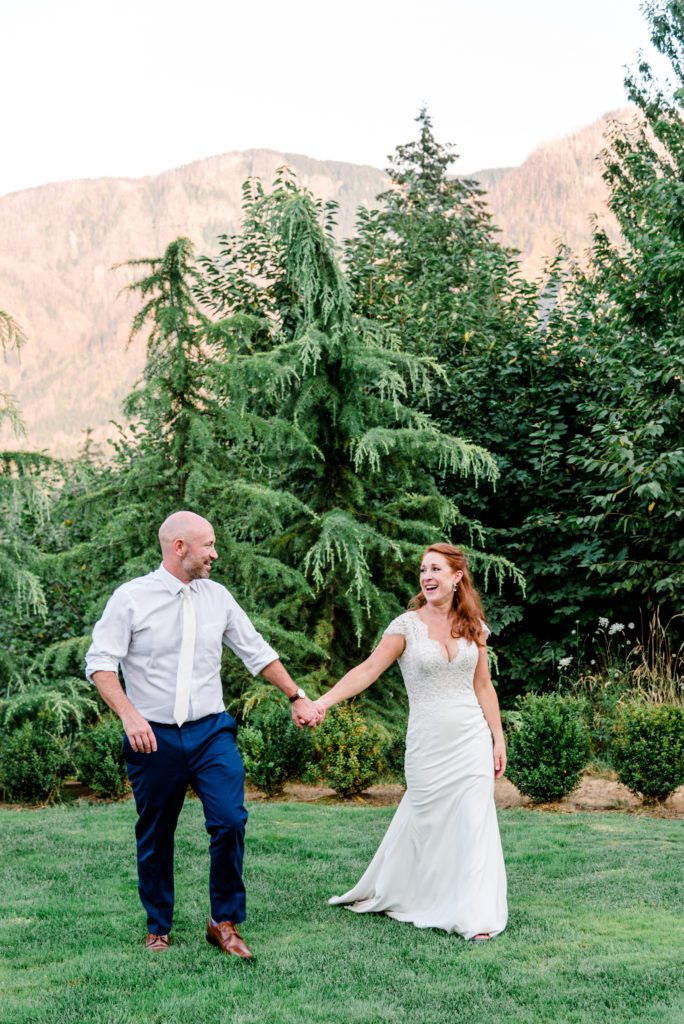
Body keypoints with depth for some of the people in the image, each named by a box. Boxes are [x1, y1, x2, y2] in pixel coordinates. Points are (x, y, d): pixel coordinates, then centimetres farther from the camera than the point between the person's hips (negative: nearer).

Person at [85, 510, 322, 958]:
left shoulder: (218, 597, 6)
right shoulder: (131, 598, -5)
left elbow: (258, 653, 16)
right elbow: (100, 662, -8)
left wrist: (297, 697, 17)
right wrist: (130, 715, -20)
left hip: (211, 732, 2)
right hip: (154, 737, -2)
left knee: (230, 821, -13)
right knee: (155, 838, 8)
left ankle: (225, 923, 4)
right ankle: (158, 929, 27)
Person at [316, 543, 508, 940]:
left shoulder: (473, 626, 6)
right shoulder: (407, 625, -5)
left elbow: (484, 687, 10)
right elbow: (368, 670, -13)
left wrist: (499, 739, 7)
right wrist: (321, 702, -25)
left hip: (472, 740, 2)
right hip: (428, 743, -2)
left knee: (474, 824, -1)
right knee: (424, 822, 5)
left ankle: (476, 916, 4)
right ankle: (383, 892, 25)